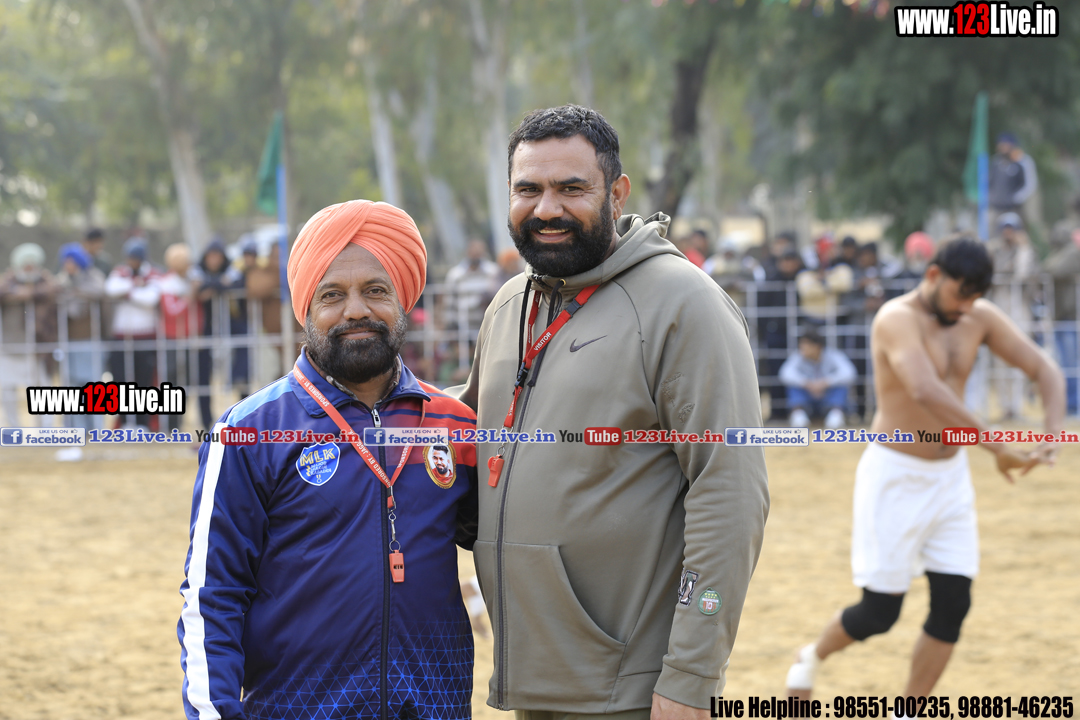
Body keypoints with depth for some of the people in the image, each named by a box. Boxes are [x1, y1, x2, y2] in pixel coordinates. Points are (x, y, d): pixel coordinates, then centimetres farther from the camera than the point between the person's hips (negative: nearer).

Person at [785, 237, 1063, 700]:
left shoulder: (980, 318, 1)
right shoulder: (897, 319, -21)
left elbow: (1044, 370, 3)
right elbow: (926, 392, -37)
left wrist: (1052, 433, -16)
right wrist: (998, 449, -40)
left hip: (950, 476, 6)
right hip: (895, 476, -6)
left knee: (953, 604, -1)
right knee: (879, 613, -2)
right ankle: (812, 658, 29)